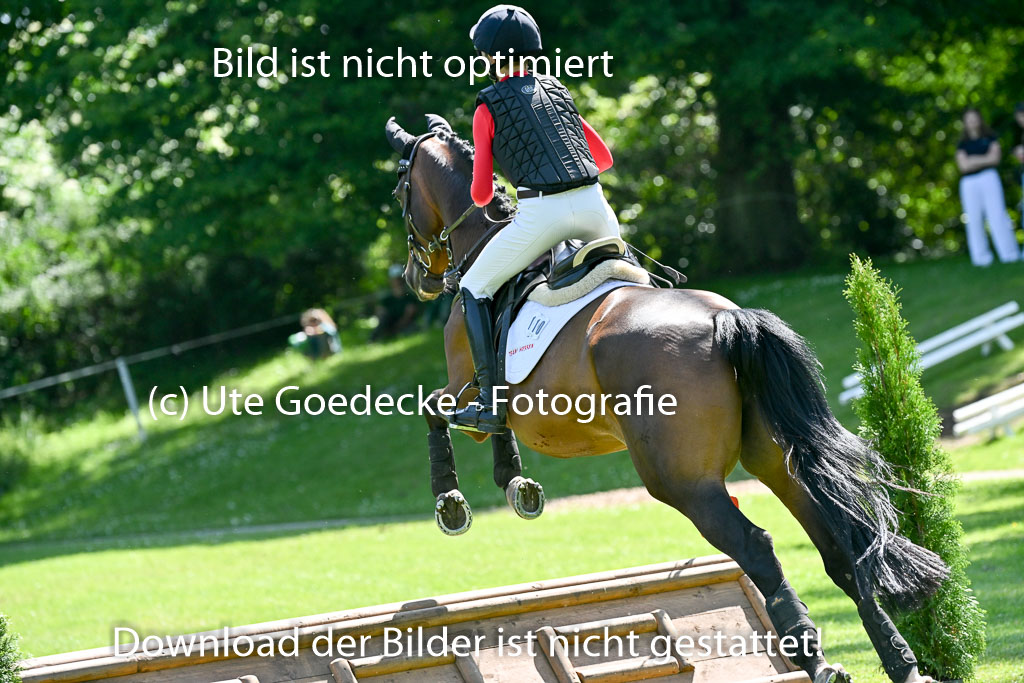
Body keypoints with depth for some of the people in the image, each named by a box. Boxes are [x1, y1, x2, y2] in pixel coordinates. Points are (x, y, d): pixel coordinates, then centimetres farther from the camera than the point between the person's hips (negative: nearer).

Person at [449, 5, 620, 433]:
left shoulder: (489, 106, 4)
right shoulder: (558, 92, 20)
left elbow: (481, 193, 5)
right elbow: (604, 157, 27)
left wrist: (484, 196, 28)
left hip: (542, 213, -5)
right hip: (594, 205, 5)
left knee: (475, 289, 10)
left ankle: (491, 404, 1)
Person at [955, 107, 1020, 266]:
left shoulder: (990, 138, 12)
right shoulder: (963, 144, 13)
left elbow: (995, 158, -2)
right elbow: (964, 166, 0)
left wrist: (973, 160, -4)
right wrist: (984, 160, -4)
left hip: (989, 178, -2)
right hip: (969, 183, 2)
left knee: (997, 215, -11)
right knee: (974, 220, -5)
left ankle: (1009, 253, -13)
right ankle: (981, 257, -4)